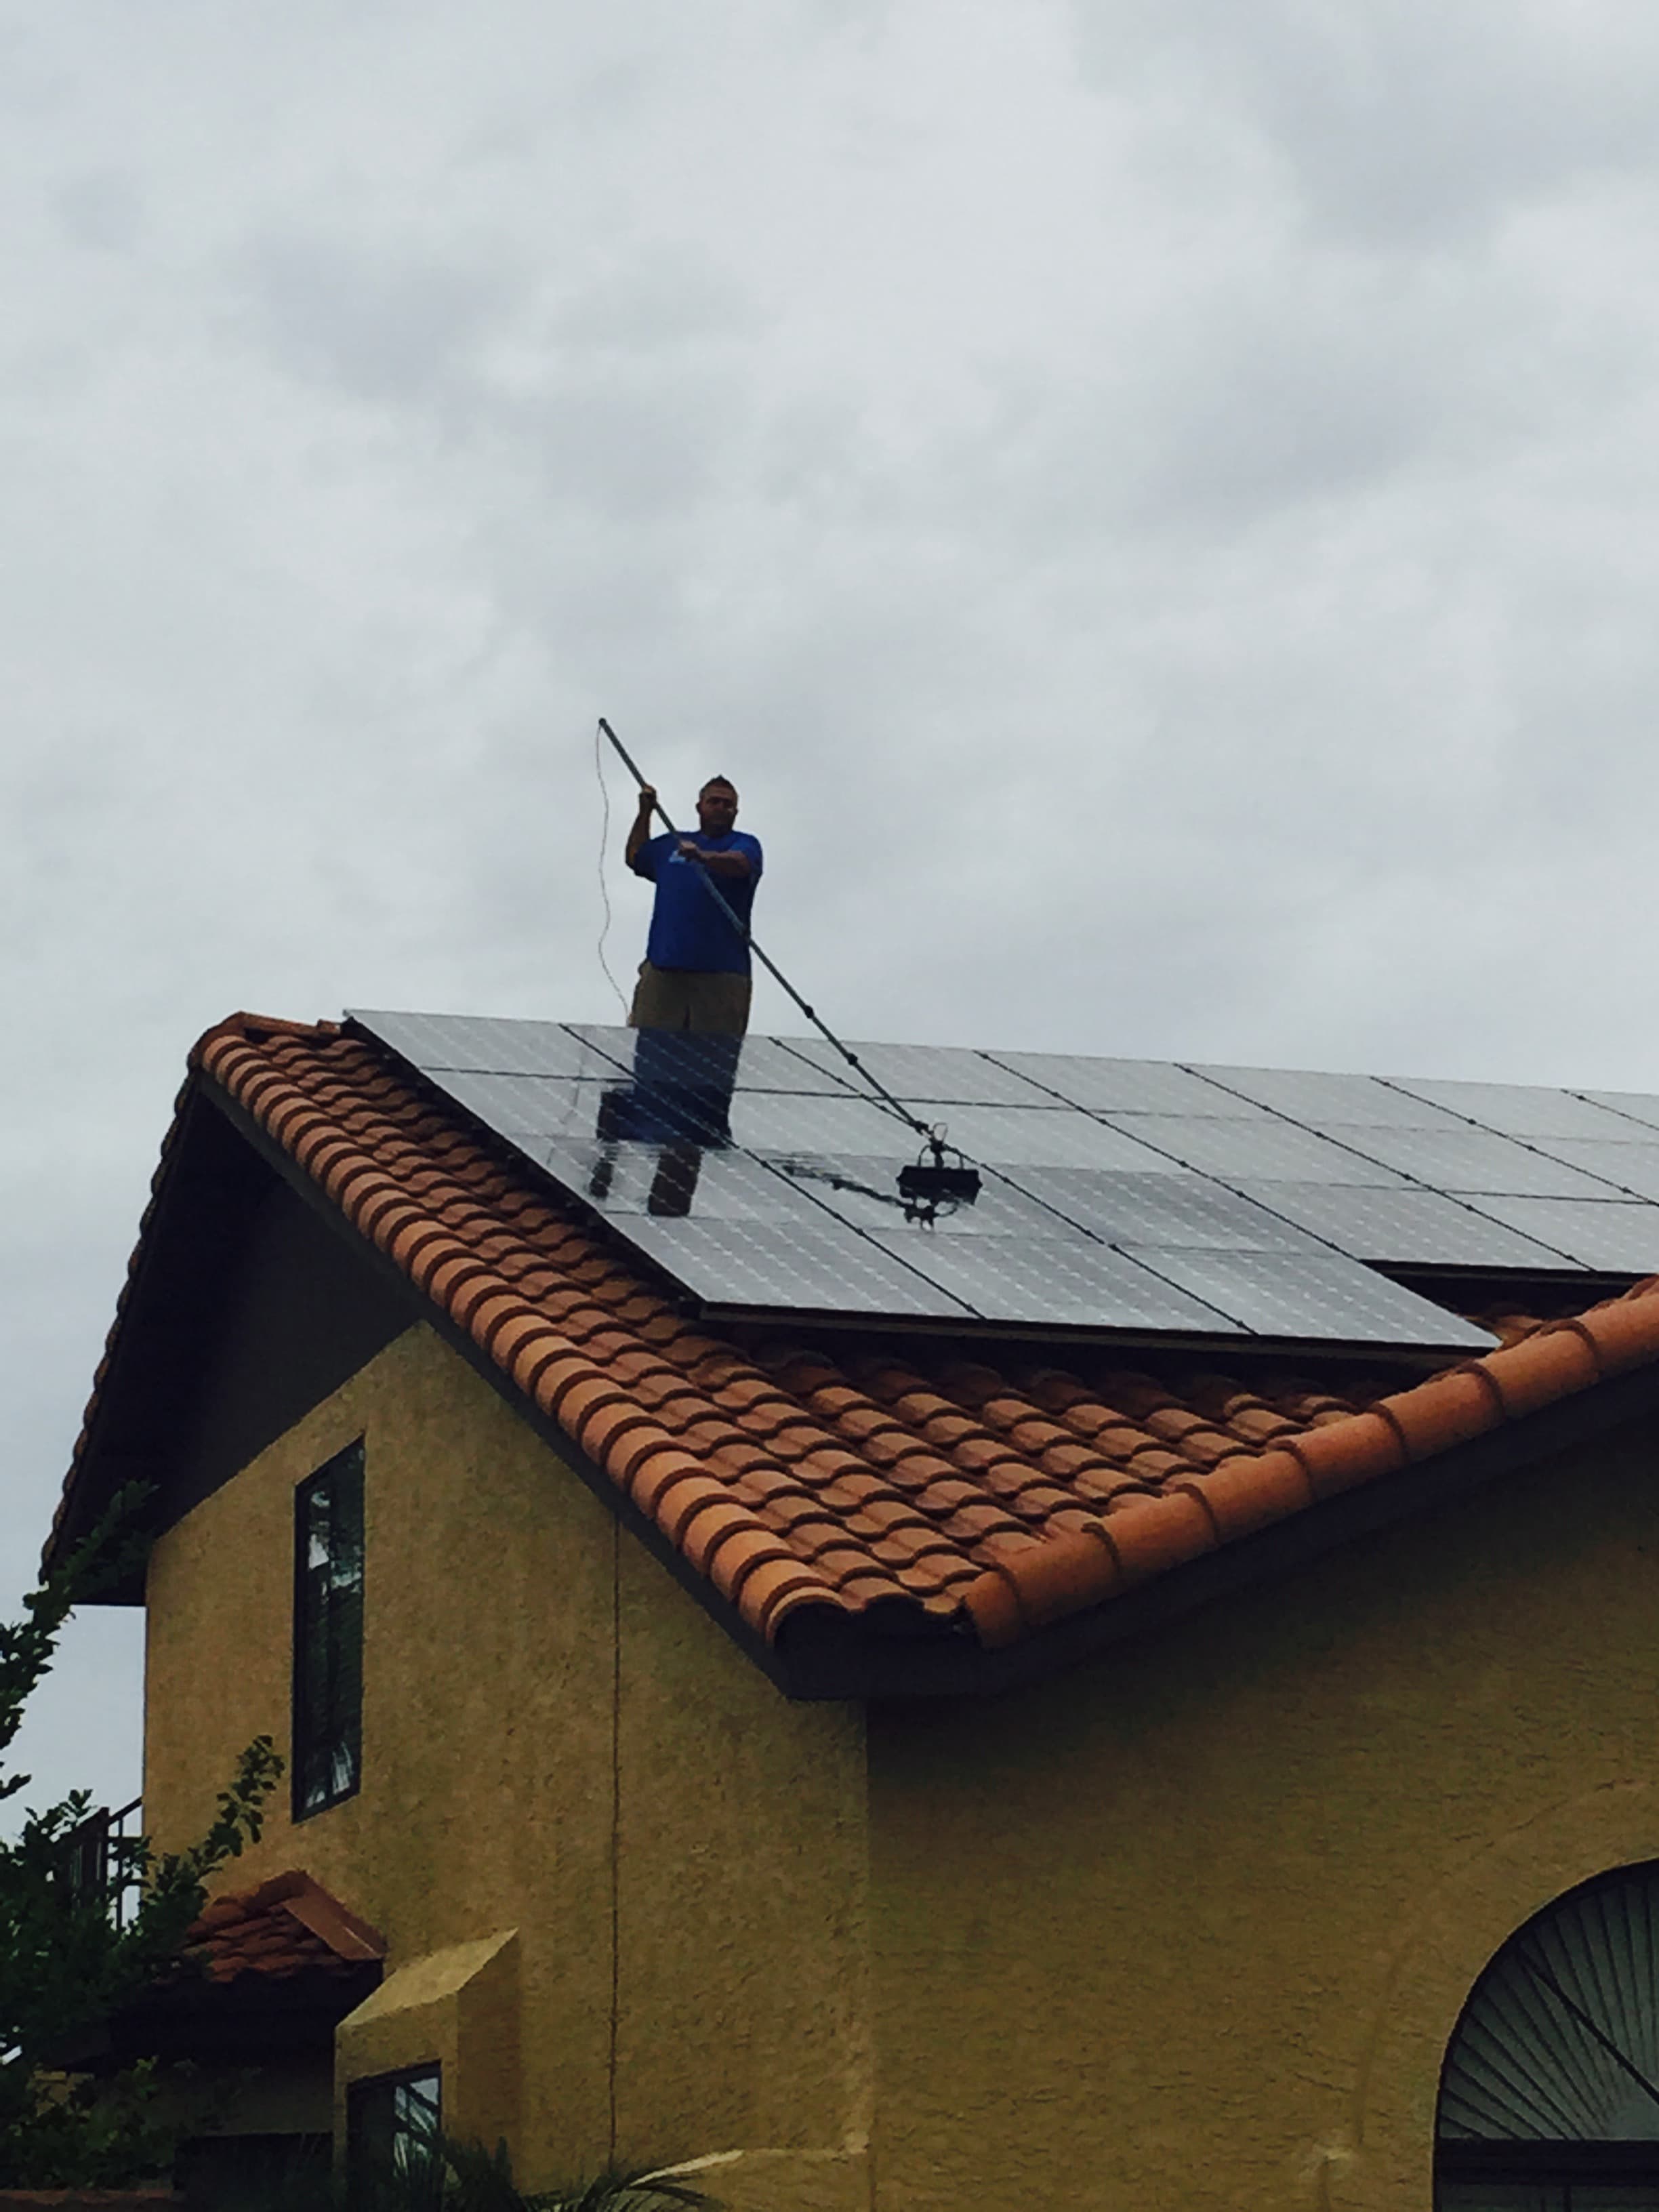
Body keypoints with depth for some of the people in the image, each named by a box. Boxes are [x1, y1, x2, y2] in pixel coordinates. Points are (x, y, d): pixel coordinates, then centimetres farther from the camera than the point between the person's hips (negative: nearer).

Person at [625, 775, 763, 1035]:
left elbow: (740, 864, -17)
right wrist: (644, 813, 28)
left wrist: (702, 856, -36)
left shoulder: (744, 845, 7)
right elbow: (635, 858, 38)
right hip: (664, 966, 4)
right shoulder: (671, 844, 22)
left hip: (721, 970, -4)